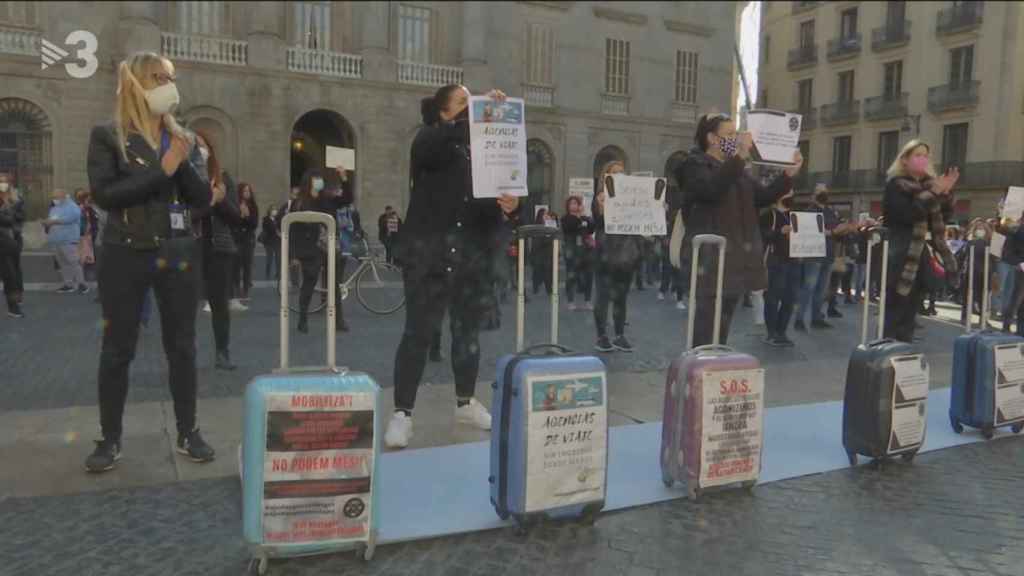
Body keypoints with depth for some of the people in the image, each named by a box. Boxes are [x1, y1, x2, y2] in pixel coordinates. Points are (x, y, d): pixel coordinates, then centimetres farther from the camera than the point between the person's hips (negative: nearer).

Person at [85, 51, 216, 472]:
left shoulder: (183, 139, 9)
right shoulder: (106, 137, -2)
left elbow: (202, 197, 3)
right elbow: (104, 194, -14)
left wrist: (183, 164, -14)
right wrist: (161, 171, -17)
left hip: (176, 254, 3)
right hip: (125, 254, -3)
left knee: (182, 346, 7)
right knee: (117, 349, 4)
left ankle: (187, 433, 18)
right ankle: (110, 439, 17)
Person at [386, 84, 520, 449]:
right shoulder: (429, 139, 0)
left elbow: (501, 188, 6)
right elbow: (432, 147, -24)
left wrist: (512, 203, -18)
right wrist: (475, 115, -31)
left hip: (473, 254, 5)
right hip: (429, 252, -4)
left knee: (468, 330, 13)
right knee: (419, 331, -4)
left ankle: (465, 403, 28)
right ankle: (402, 412, 5)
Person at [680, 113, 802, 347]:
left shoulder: (738, 171, 19)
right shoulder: (695, 165, -5)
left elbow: (763, 197, 12)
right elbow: (712, 190, -25)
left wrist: (789, 173, -1)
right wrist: (740, 156, -29)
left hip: (735, 259, 8)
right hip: (710, 260, -8)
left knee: (721, 331, 14)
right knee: (705, 333, -8)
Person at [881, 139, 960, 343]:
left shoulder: (928, 184, 16)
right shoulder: (895, 185, -5)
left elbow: (944, 217, 12)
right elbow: (907, 213, -20)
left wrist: (946, 192, -1)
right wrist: (934, 193, -17)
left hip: (920, 256, 7)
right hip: (899, 257, -7)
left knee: (910, 313, 10)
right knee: (894, 312, -8)